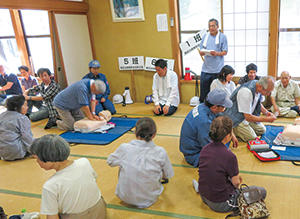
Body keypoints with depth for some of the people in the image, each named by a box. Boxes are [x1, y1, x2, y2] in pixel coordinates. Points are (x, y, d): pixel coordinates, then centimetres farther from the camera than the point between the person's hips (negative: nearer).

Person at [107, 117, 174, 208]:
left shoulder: (124, 148, -17)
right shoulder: (160, 152, -18)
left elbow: (110, 162, 4)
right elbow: (168, 175, -4)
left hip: (125, 197, 0)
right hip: (150, 198, 0)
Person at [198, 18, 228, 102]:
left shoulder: (222, 37, 3)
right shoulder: (205, 36, 12)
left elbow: (225, 52, -1)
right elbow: (201, 51, 11)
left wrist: (217, 53, -21)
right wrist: (202, 52, -13)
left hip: (218, 70, -2)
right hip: (206, 69, 3)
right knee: (203, 91, 2)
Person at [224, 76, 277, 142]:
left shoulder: (260, 87, -9)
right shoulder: (246, 92, -34)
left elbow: (259, 103, 14)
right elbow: (248, 117, -29)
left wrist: (266, 112, -5)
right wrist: (267, 119, -23)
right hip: (235, 117, -9)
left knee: (262, 130, 7)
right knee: (252, 137, -18)